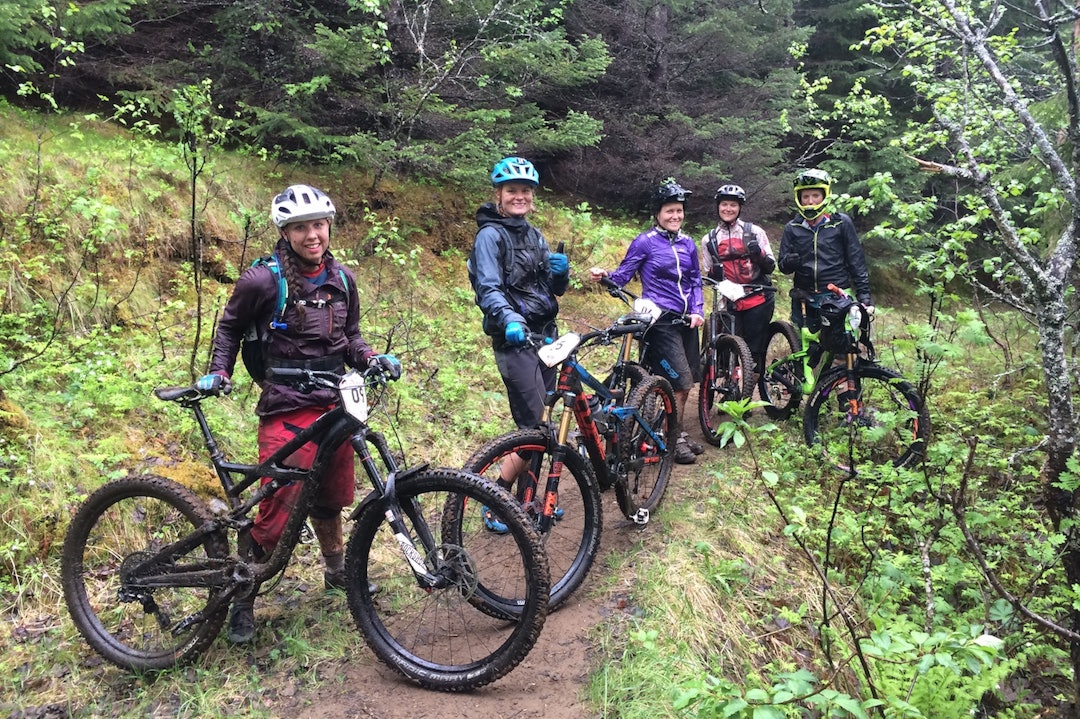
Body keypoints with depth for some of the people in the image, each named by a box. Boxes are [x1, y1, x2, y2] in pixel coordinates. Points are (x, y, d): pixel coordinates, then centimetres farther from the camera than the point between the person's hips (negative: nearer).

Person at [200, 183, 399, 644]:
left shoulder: (341, 279, 7)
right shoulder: (262, 280, -10)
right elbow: (230, 327, 6)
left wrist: (372, 359, -2)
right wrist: (219, 372, -6)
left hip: (334, 405, 5)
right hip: (287, 410, -5)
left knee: (329, 499, 20)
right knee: (278, 511, -5)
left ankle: (337, 572, 41)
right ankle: (242, 601, 13)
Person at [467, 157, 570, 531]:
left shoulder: (534, 235, 15)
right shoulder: (491, 235, -8)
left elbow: (556, 289, 15)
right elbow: (489, 289, -21)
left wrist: (561, 270, -8)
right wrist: (509, 318, -40)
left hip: (545, 334, 8)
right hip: (515, 338, -8)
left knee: (543, 421, 11)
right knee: (534, 427, -9)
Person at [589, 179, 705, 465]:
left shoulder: (688, 243, 12)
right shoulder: (645, 242, -4)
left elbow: (696, 281, 16)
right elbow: (623, 275, -4)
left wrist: (697, 311, 2)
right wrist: (603, 276, -24)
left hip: (686, 320, 6)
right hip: (661, 320, -6)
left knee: (685, 384, 10)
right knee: (680, 382, -9)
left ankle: (679, 434, 25)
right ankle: (676, 439, 7)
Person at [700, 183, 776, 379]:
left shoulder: (754, 231, 4)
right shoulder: (709, 239, 9)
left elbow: (770, 267, 3)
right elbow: (707, 274, 16)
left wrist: (759, 254, -17)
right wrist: (715, 273, -7)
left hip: (757, 300, -1)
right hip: (729, 303, 1)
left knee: (755, 353, -1)